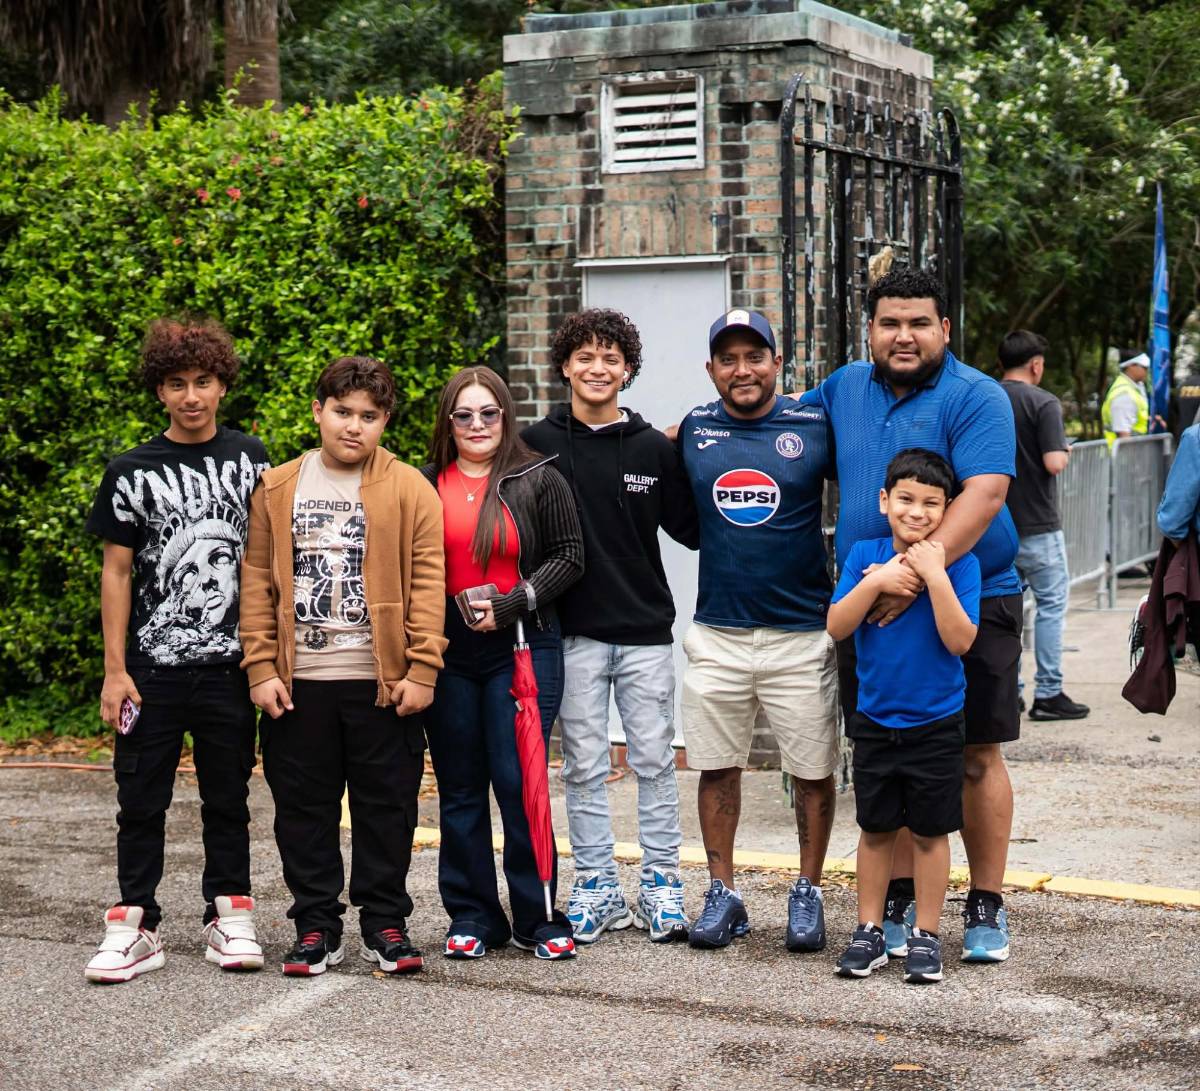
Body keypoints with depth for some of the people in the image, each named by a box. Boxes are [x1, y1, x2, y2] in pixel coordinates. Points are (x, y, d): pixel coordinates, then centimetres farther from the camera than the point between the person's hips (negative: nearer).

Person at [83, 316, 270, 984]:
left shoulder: (250, 460, 5)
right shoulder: (133, 472, 2)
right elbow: (117, 571, 3)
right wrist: (115, 670, -2)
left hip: (231, 664, 1)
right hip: (152, 667, 0)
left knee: (228, 797, 9)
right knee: (142, 800, 3)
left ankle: (230, 917, 18)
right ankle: (136, 926, 11)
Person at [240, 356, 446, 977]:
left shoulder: (409, 490, 0)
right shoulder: (276, 489, 6)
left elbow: (427, 584, -3)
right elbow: (257, 582, 5)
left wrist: (421, 670, -10)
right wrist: (261, 668, -3)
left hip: (383, 683, -2)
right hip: (298, 682, 2)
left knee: (386, 807, 6)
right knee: (304, 807, 8)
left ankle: (385, 924, 18)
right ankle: (316, 925, 18)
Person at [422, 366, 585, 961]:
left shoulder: (539, 480, 3)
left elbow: (568, 557, 0)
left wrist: (511, 605, -11)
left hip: (522, 646, -3)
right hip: (447, 651, 3)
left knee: (518, 780, -6)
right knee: (459, 788, 7)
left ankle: (537, 918, 4)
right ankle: (472, 916, 15)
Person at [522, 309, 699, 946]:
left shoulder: (652, 448, 4)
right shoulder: (538, 445, 1)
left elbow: (691, 530, 7)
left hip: (644, 629, 1)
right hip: (573, 631, -1)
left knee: (654, 760, 4)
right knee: (584, 765, 6)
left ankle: (661, 883, 14)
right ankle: (596, 887, 15)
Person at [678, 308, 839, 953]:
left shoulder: (816, 427, -3)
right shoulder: (693, 431, 5)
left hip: (802, 633, -2)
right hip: (716, 633, 2)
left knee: (812, 770, 4)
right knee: (716, 767, 7)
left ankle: (808, 894, 19)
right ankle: (723, 894, 19)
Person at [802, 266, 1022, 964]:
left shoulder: (977, 397, -9)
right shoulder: (845, 389, 10)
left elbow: (984, 495, -22)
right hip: (870, 608, 4)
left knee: (978, 758, 2)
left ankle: (987, 907, 14)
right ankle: (900, 901, 19)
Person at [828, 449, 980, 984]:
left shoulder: (958, 562, -11)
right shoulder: (865, 553, -2)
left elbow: (960, 640, -19)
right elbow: (837, 627, -8)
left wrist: (935, 577, -26)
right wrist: (876, 581, -21)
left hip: (936, 724, -3)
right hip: (874, 719, 3)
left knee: (929, 832, 7)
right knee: (875, 830, 13)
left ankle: (926, 936, 19)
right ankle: (869, 932, 23)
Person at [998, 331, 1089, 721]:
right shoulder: (1043, 403, -12)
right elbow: (1054, 463, -19)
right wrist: (1065, 451, 1)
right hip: (1035, 524, -6)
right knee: (1052, 604, 3)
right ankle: (1048, 694, 1)